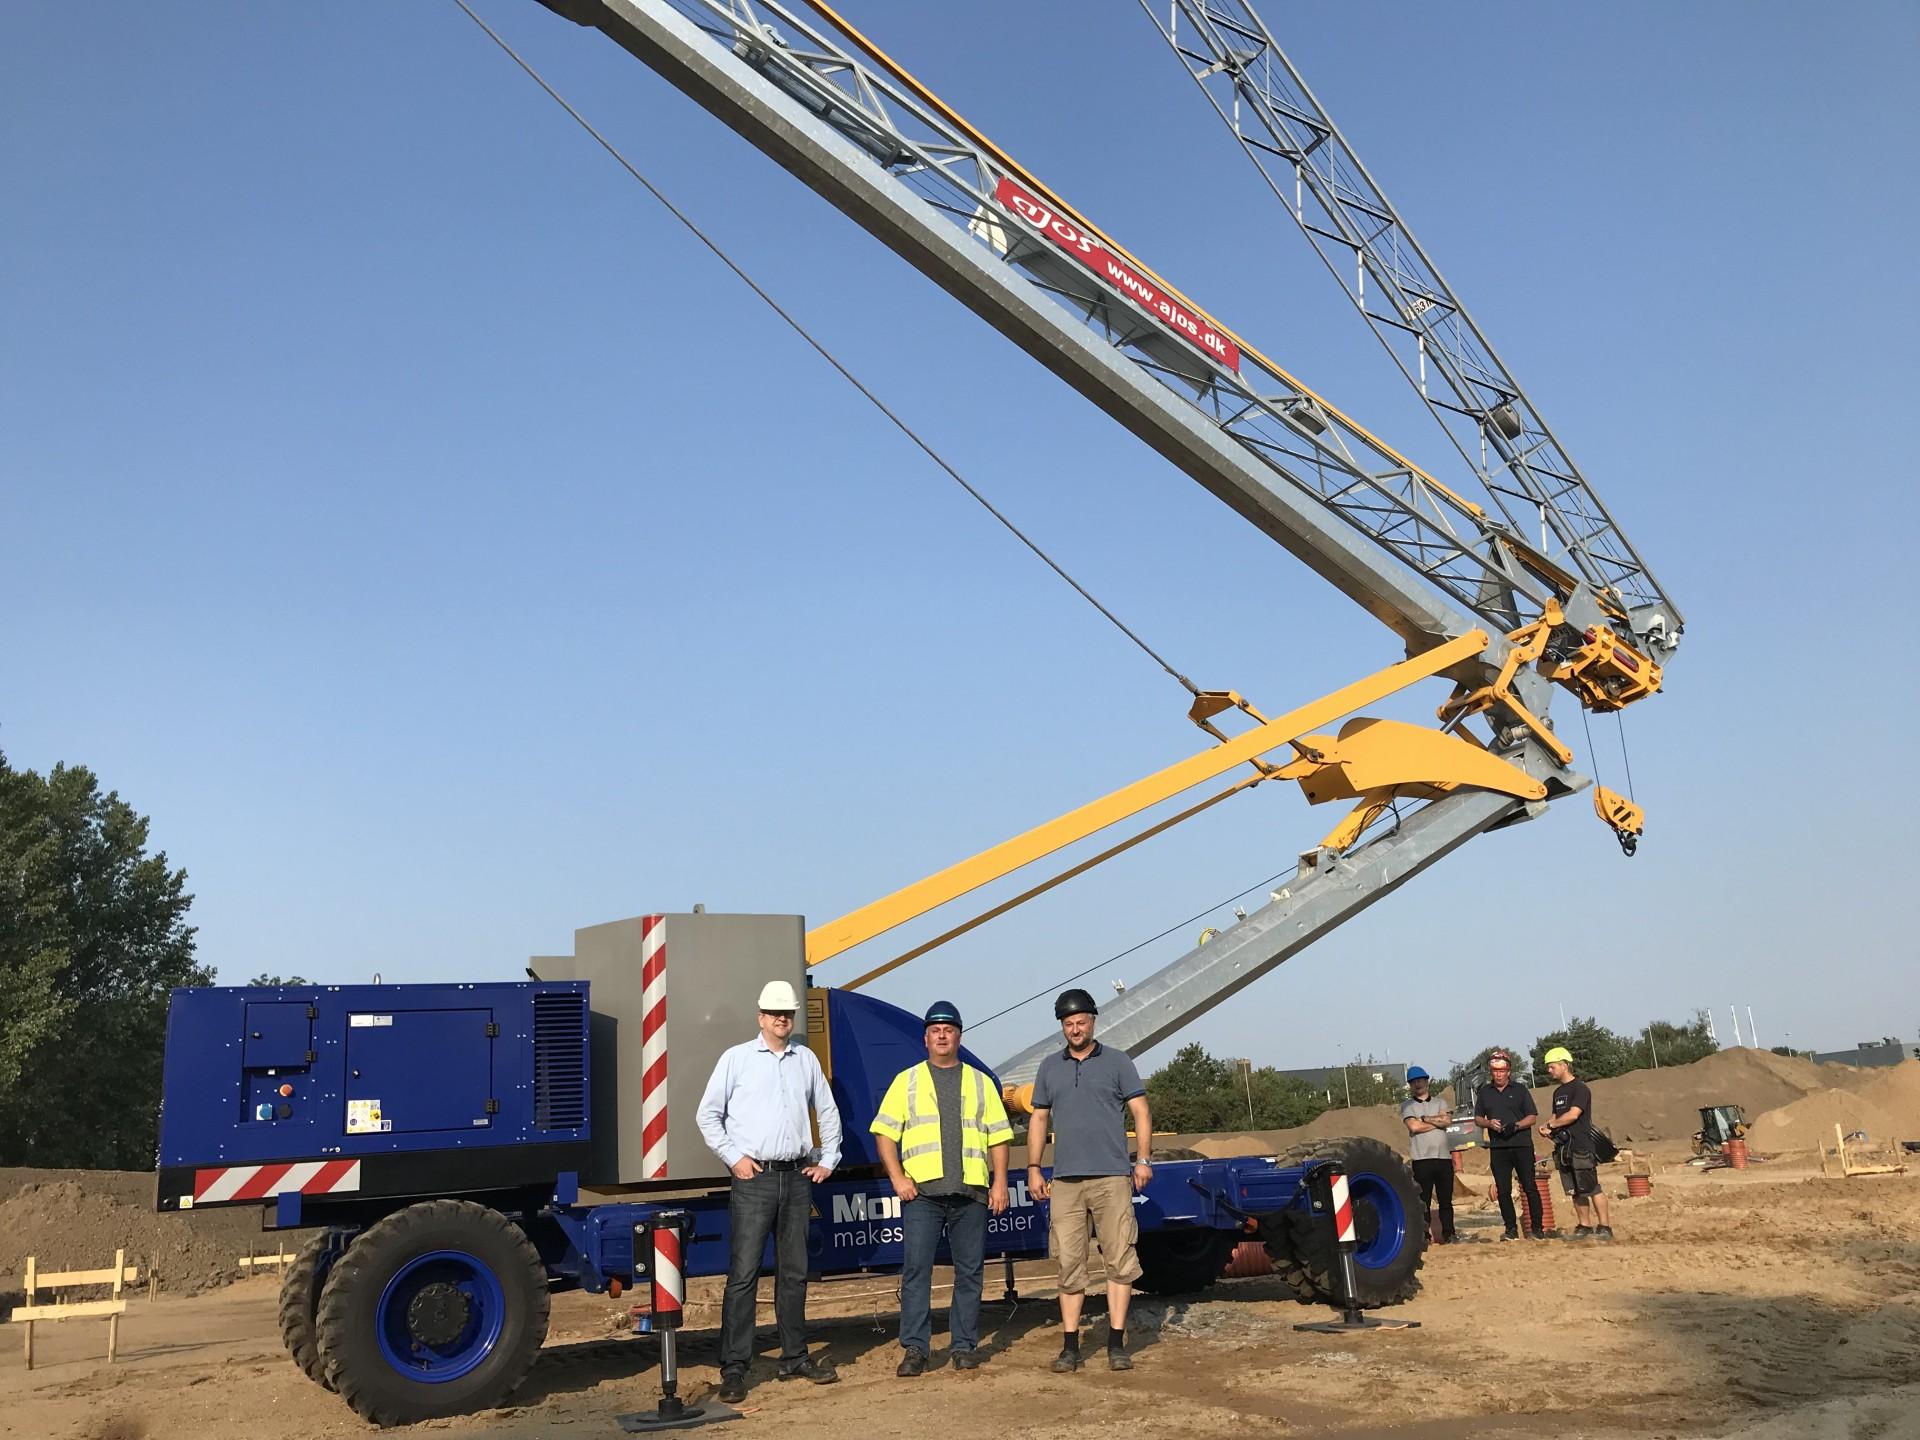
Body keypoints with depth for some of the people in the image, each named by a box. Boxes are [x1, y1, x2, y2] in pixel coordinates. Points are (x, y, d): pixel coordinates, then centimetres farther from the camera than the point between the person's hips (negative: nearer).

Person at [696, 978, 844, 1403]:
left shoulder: (806, 1059, 11)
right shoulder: (737, 1058, 1)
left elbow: (827, 1113, 21)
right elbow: (708, 1115, 1)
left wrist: (827, 1160, 14)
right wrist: (734, 1157, -6)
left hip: (797, 1178, 4)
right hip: (754, 1178, -4)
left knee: (794, 1273, 11)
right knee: (743, 1274, -8)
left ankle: (795, 1358, 22)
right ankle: (734, 1369, -4)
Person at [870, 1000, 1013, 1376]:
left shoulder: (981, 1082, 16)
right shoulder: (907, 1081, 11)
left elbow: (998, 1137, 14)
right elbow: (885, 1133, 7)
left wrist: (1000, 1183, 3)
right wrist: (898, 1178, -5)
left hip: (971, 1191, 2)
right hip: (921, 1190, -2)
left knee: (970, 1271, 4)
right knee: (916, 1270, -6)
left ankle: (964, 1346, 12)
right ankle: (915, 1348, -1)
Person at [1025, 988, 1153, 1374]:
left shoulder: (1116, 1061, 7)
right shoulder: (1050, 1067, 14)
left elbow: (1140, 1111, 5)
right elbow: (1039, 1118, 17)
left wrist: (1143, 1159, -6)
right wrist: (1033, 1168, 10)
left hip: (1112, 1177, -2)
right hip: (1065, 1180, 2)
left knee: (1119, 1259, -3)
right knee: (1069, 1263, 2)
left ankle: (1117, 1343, 3)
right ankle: (1070, 1346, 8)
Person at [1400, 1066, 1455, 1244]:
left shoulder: (1440, 1102, 16)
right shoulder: (1407, 1106, 9)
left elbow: (1447, 1121, -3)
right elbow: (1414, 1126, -8)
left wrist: (1424, 1118, -5)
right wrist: (1437, 1120, -2)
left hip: (1444, 1157, 2)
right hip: (1422, 1160, -2)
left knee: (1446, 1200, 5)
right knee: (1423, 1201, -3)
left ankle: (1447, 1234, 12)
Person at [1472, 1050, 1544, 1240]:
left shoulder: (1520, 1090, 6)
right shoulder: (1484, 1092, 13)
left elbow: (1532, 1117, 3)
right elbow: (1477, 1118, 15)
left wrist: (1516, 1126, -15)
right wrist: (1489, 1123, -7)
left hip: (1522, 1145, -3)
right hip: (1498, 1148, 3)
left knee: (1530, 1188, -4)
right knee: (1503, 1191, 3)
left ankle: (1536, 1228, 1)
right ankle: (1511, 1229, 10)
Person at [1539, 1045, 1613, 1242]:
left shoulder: (1579, 1088, -8)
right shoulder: (1558, 1092, 18)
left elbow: (1573, 1114, -17)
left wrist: (1550, 1125, -8)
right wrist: (1548, 1127, 0)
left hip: (1581, 1146, -8)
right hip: (1563, 1147, 8)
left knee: (1592, 1189, -7)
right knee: (1575, 1191, 10)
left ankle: (1605, 1227, -4)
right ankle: (1584, 1227, 15)